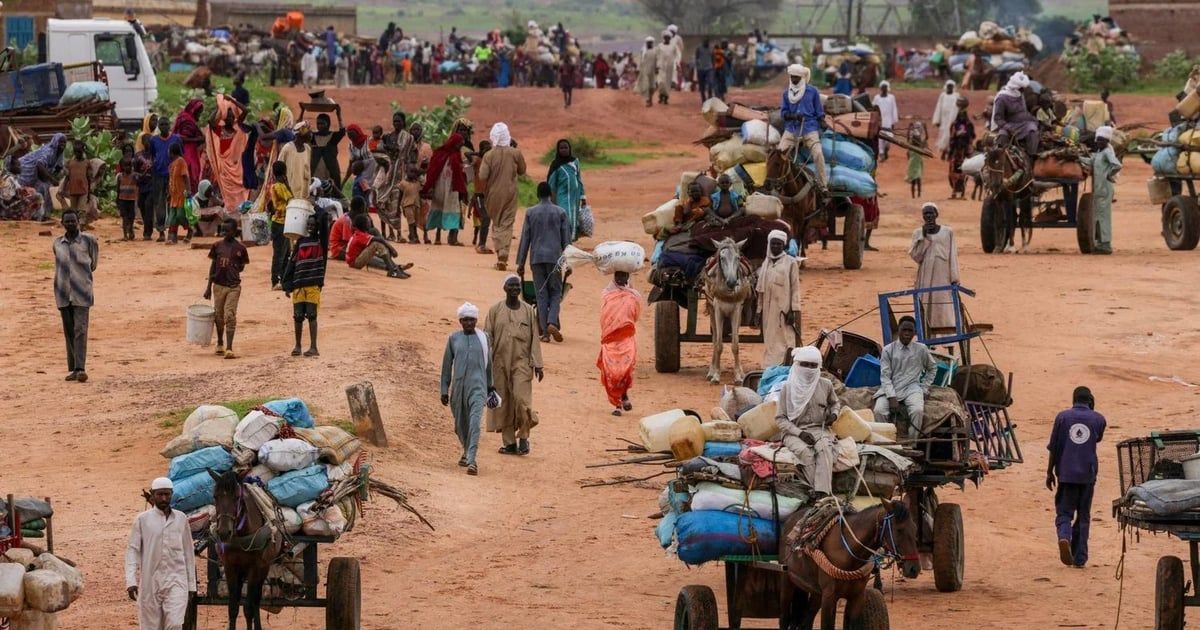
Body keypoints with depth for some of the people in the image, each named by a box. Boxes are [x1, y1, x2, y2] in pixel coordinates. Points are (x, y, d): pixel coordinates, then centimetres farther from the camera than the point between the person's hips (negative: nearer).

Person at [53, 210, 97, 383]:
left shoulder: (88, 240, -2)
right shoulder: (57, 243, 8)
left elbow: (93, 261, 14)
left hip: (81, 294, -4)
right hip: (63, 294, 4)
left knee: (80, 330, -12)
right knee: (69, 332, 6)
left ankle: (80, 368, -17)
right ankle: (72, 369, 12)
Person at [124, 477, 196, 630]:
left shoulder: (181, 519, 7)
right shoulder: (142, 520, 0)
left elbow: (188, 552, 12)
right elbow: (132, 550, -2)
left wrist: (191, 585, 12)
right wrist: (130, 581, -14)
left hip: (176, 580, 0)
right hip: (150, 582, 0)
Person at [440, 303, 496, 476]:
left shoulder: (484, 338, 5)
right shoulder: (454, 339, 5)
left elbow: (488, 364, 15)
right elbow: (446, 365, 9)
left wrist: (491, 387, 21)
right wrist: (444, 390, 6)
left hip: (478, 386, -2)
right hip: (458, 386, 2)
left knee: (475, 422, -18)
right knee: (460, 424, 12)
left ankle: (472, 461, -25)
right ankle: (466, 452, 40)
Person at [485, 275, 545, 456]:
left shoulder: (528, 311, 6)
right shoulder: (495, 310, 5)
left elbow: (535, 339, 6)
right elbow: (487, 337, 4)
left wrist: (537, 364, 0)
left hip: (521, 362, -1)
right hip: (500, 363, 1)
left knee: (521, 398, -15)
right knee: (503, 403, 2)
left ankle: (524, 436, 1)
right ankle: (509, 443, 10)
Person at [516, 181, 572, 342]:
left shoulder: (530, 213, 1)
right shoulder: (560, 213, 2)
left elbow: (525, 239, 2)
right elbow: (566, 239, 4)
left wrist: (521, 263, 7)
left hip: (536, 258, 0)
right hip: (554, 257, 0)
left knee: (541, 294, 4)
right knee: (556, 292, 8)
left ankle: (545, 331, 0)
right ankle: (552, 323, -15)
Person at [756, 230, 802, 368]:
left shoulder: (791, 262, -4)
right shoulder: (766, 263, 12)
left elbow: (795, 288, -6)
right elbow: (761, 289, 14)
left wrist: (793, 311, -12)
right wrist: (759, 310, 11)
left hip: (784, 309, -5)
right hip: (769, 309, 5)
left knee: (785, 341, -6)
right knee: (770, 342, 9)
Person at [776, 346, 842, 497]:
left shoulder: (825, 385, 9)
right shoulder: (788, 388, 1)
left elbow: (835, 403, 30)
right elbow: (780, 418, 1)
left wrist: (834, 413, 5)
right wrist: (800, 433, -13)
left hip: (819, 429, 1)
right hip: (794, 431, -1)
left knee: (824, 447, -34)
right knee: (805, 451, -35)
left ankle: (822, 492, -45)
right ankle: (822, 491, -38)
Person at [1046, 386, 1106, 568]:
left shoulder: (1062, 417, 0)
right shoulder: (1098, 419, 3)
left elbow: (1054, 448, 1)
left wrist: (1050, 472, 10)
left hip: (1066, 473, -1)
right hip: (1088, 473, 1)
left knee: (1064, 512, 4)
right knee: (1083, 516, 10)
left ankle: (1064, 537, -27)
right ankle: (1079, 558, 9)